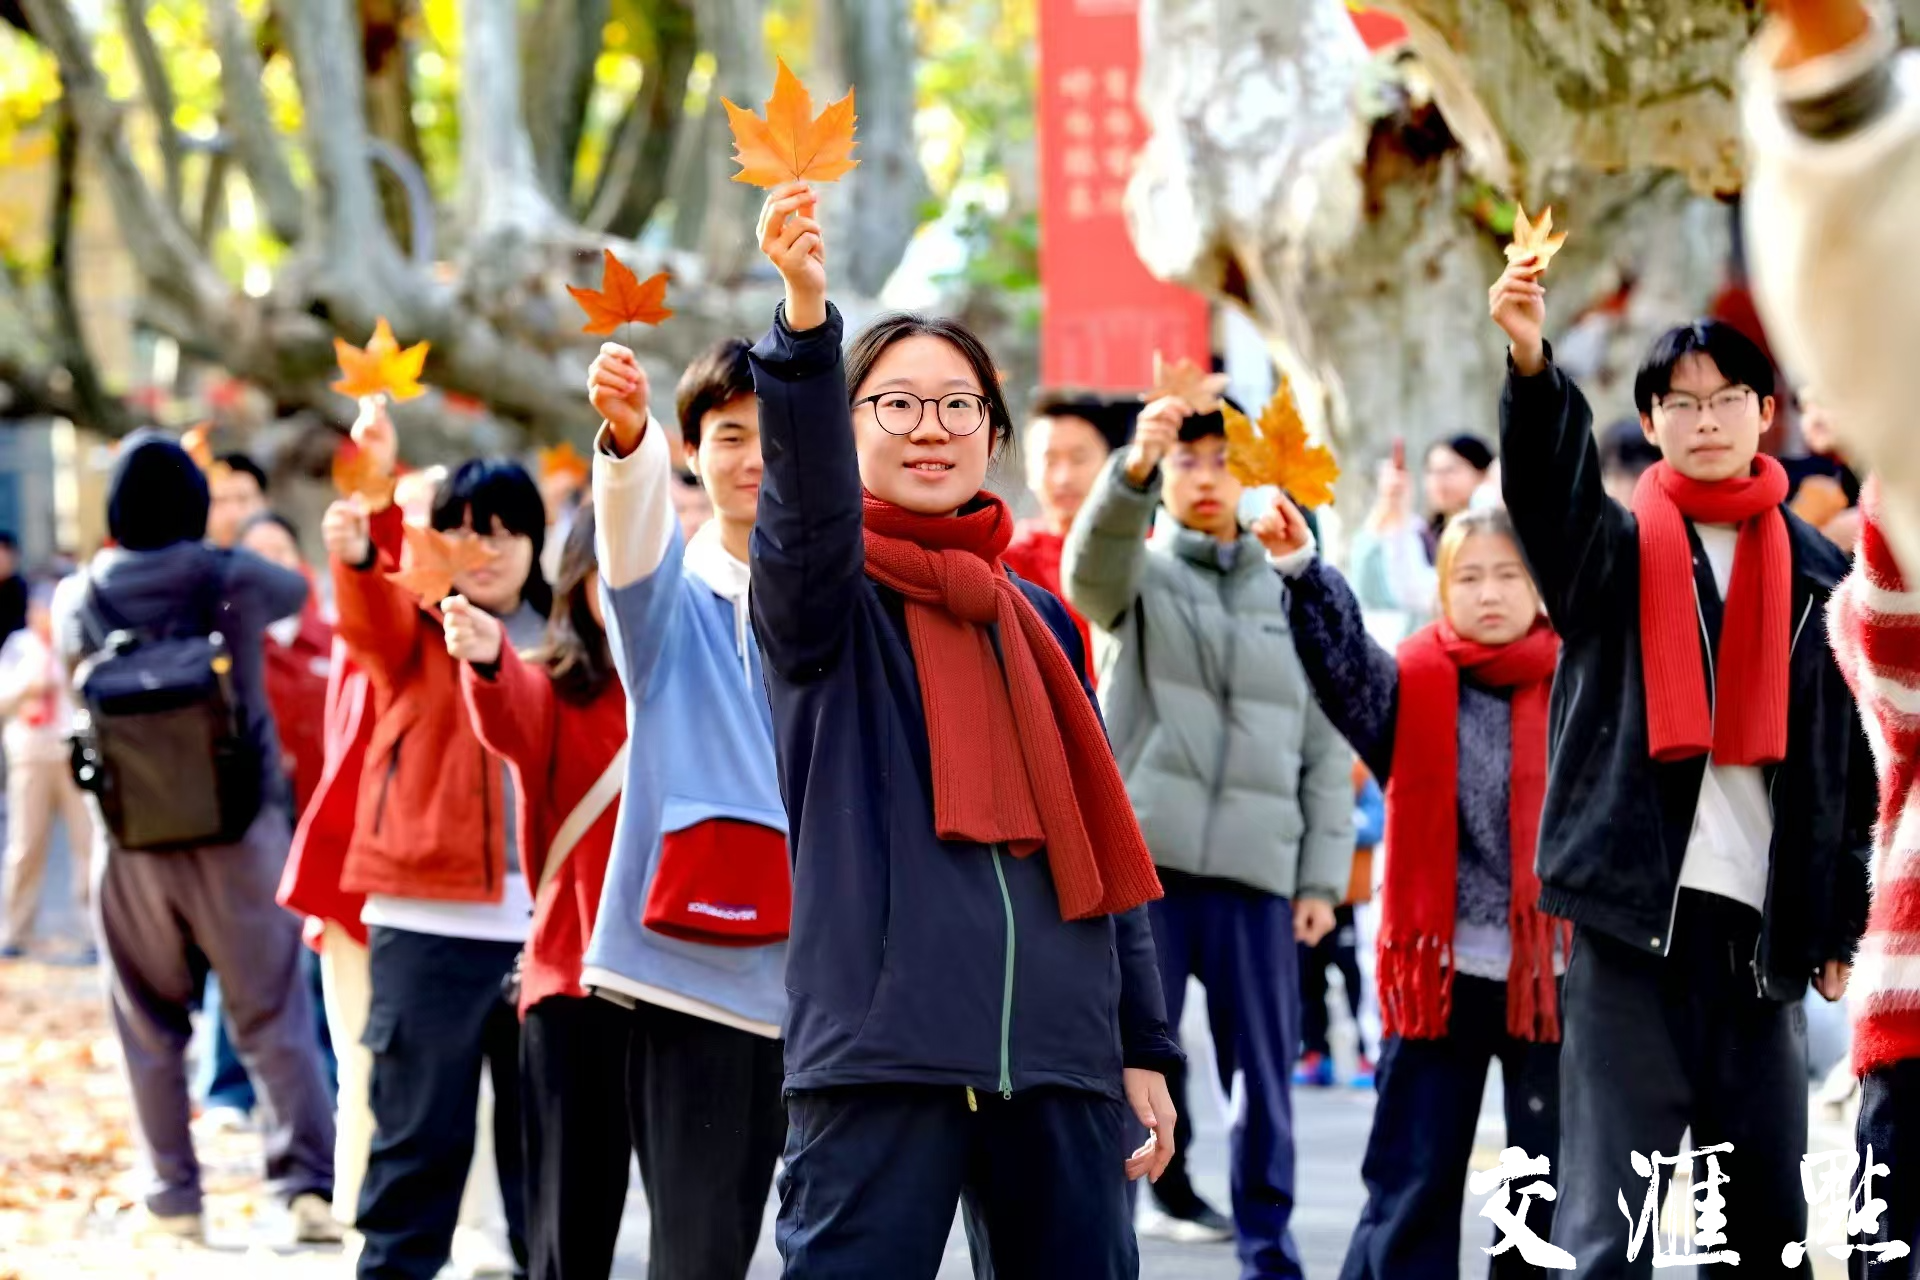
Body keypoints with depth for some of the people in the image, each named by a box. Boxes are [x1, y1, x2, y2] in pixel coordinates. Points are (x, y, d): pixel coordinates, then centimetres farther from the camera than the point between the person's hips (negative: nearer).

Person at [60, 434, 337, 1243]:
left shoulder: (84, 600, -4)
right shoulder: (234, 581, -7)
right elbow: (296, 591, 13)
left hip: (133, 842, 1)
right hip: (239, 833, -1)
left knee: (150, 1023, 12)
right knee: (272, 1016, 3)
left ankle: (173, 1194, 11)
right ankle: (306, 1182, -7)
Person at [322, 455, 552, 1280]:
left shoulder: (558, 640, 11)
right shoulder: (414, 621, 2)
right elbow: (371, 622, -21)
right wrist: (355, 559, -42)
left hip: (540, 919, 3)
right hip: (429, 922, -3)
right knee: (422, 1124, -1)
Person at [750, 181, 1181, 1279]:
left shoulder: (1040, 621, 18)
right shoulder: (828, 598, 3)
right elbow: (808, 506, -21)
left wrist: (1144, 1050, 14)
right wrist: (806, 316, -37)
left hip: (1059, 1048, 5)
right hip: (883, 1037, -5)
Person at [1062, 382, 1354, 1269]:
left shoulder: (1290, 596, 14)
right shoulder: (1139, 575, 8)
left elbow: (1326, 754, 13)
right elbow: (1093, 559, -19)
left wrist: (1323, 878, 4)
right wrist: (1134, 466, -38)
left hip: (1257, 874, 2)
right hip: (1143, 862, -2)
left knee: (1264, 1075, 4)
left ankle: (1270, 1252, 13)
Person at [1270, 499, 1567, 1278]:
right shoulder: (1416, 683, -1)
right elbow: (1343, 661, -21)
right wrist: (1302, 569, -39)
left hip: (1552, 972, 1)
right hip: (1441, 969, -1)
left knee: (1549, 1185, 9)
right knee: (1414, 1181, 3)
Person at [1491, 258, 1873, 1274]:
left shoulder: (1817, 572, 11)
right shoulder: (1616, 551, 4)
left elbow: (1848, 759, 13)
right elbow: (1551, 491, -19)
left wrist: (1841, 921, 7)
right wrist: (1530, 363, -38)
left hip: (1763, 922, 3)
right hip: (1633, 911, -3)